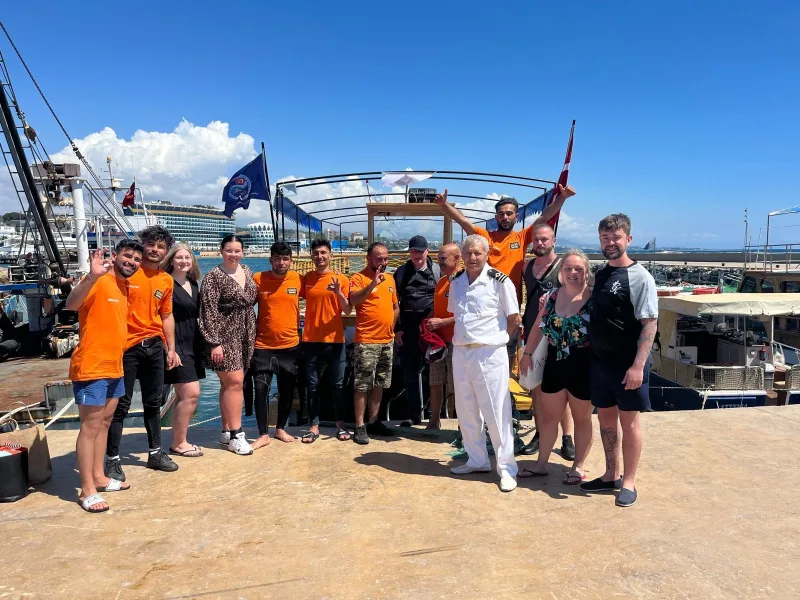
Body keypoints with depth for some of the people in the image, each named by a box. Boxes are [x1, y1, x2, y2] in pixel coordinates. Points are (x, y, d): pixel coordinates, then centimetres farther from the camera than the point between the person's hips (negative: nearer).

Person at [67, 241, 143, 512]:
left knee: (105, 423, 17)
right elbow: (71, 304, -33)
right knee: (90, 427, -2)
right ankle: (87, 490, 6)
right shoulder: (99, 281, -14)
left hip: (114, 366, 9)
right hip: (91, 367, -9)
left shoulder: (124, 286, 12)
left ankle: (99, 477, 29)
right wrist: (92, 277, -47)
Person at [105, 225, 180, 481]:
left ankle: (156, 453, 26)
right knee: (121, 404, 1)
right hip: (127, 346, -5)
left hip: (154, 346, 5)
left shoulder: (166, 280, 8)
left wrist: (171, 349, 12)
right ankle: (112, 460, 11)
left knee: (153, 402, 14)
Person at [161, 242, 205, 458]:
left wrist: (202, 345, 14)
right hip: (175, 344, -8)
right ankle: (178, 443, 5)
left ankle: (178, 441, 21)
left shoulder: (194, 285, 12)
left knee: (183, 395, 11)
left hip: (192, 344, 8)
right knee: (191, 393, -9)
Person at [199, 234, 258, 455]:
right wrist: (214, 342, -17)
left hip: (244, 335, 6)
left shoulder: (246, 271, 10)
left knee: (229, 383, 11)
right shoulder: (214, 276, -9)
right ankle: (235, 435, 0)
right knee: (235, 381, -8)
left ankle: (226, 431, 18)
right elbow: (209, 311, -13)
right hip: (225, 335, -6)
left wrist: (253, 334, 15)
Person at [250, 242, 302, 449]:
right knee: (261, 388, -3)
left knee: (287, 390, 10)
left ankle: (281, 429, 28)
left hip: (290, 344, 2)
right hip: (263, 345, -2)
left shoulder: (298, 279, -2)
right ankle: (263, 435, 9)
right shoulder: (258, 279, -5)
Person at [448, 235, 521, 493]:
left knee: (497, 412, 0)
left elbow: (514, 319, -4)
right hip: (461, 353, 6)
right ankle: (477, 460, 29)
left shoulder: (499, 281, -9)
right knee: (466, 411, 14)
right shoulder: (456, 282, 9)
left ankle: (506, 468, 12)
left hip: (490, 354, -6)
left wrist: (494, 338, 1)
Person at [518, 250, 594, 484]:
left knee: (582, 418, 12)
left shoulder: (594, 299, -12)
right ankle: (541, 464, 28)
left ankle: (578, 467, 28)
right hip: (555, 364, 5)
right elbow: (538, 326, 12)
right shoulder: (552, 295, 2)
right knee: (548, 416, 14)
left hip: (583, 367, -4)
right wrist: (527, 352, 12)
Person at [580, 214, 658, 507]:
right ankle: (611, 475, 28)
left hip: (628, 362, -6)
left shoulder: (640, 277, -12)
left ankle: (628, 482, 18)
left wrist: (638, 365, -21)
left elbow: (650, 324, -15)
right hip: (599, 359, 6)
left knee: (629, 421, 5)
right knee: (606, 418, 14)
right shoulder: (599, 274, 9)